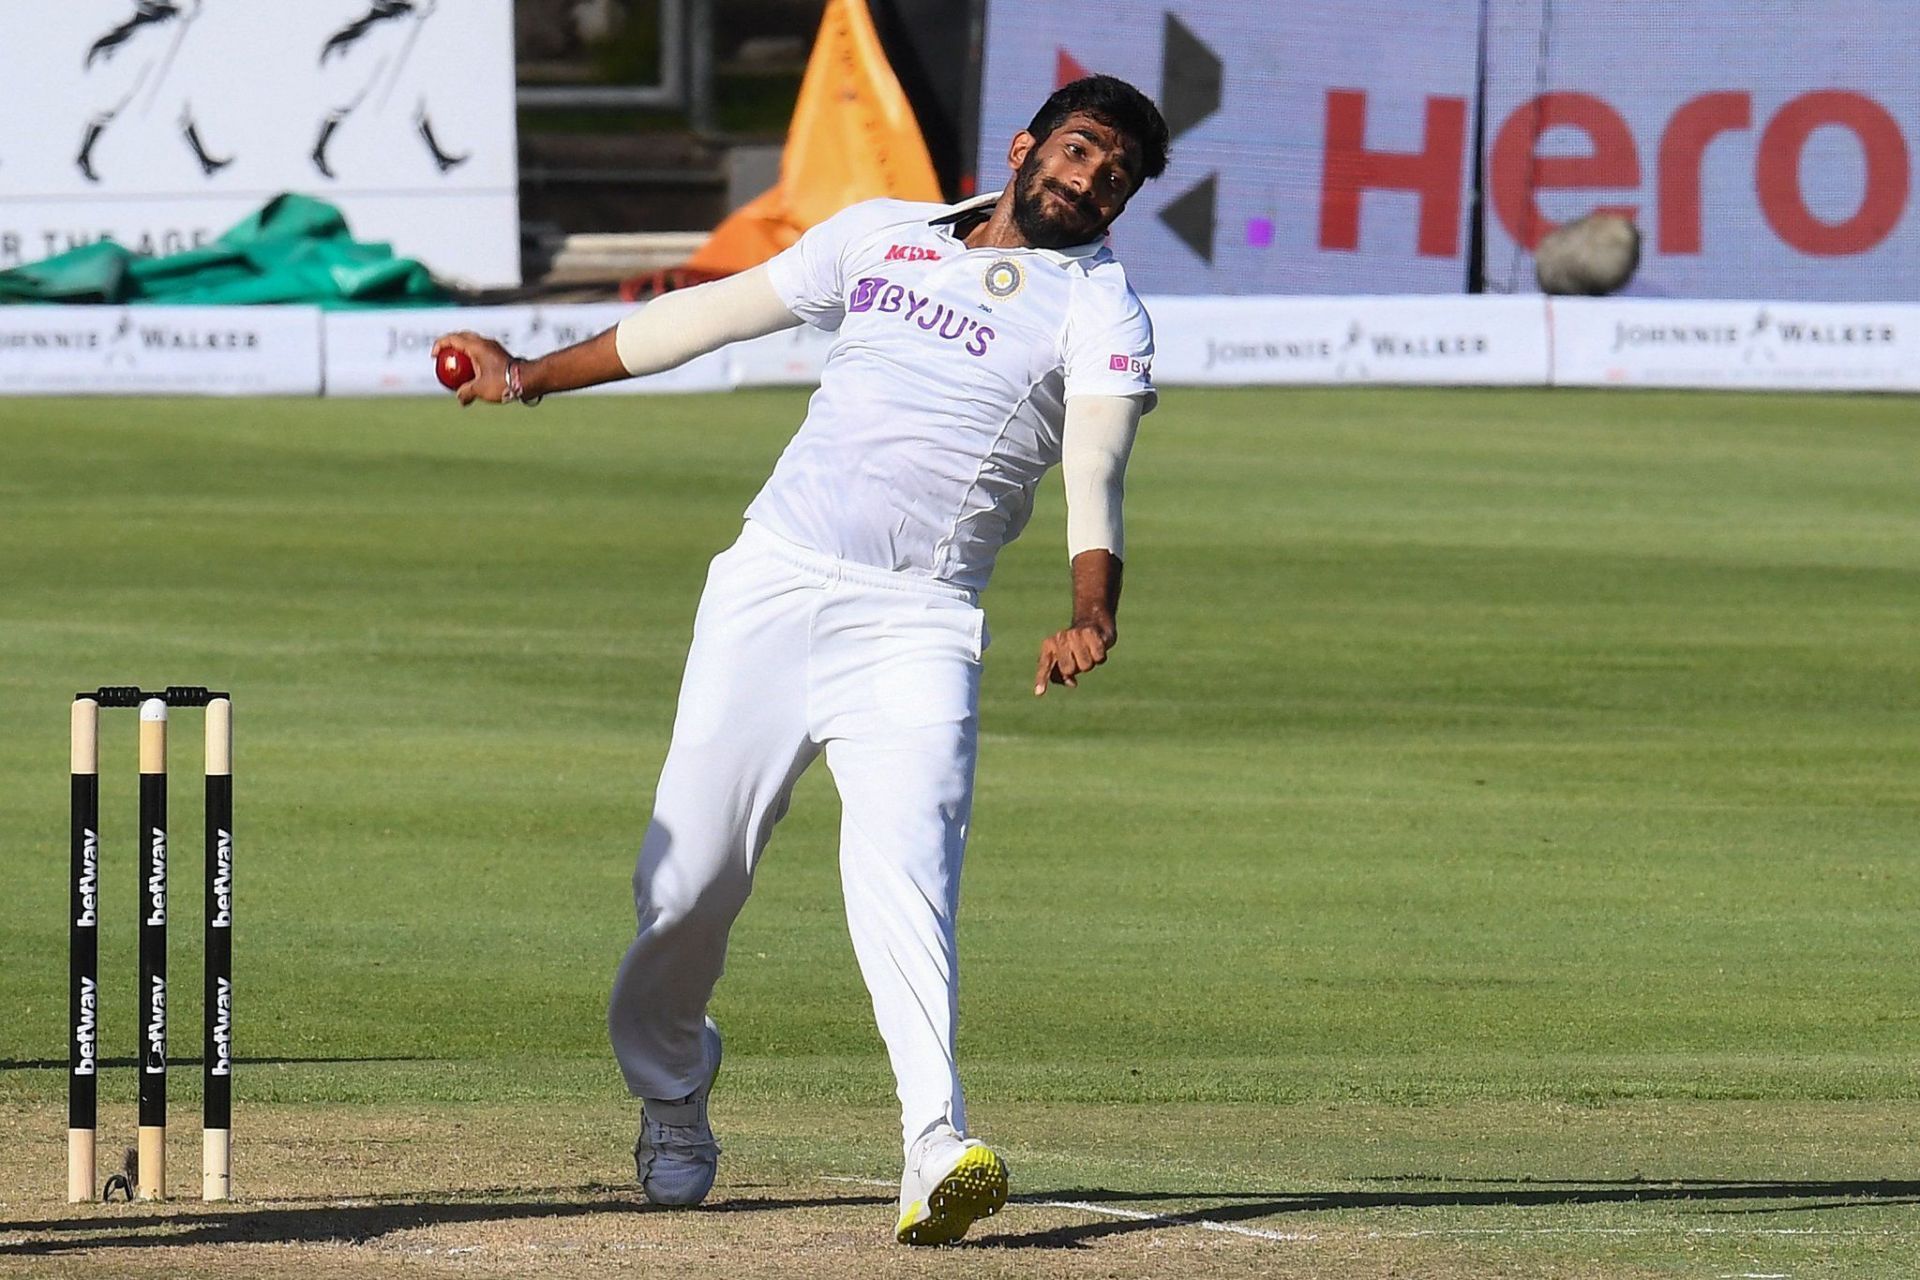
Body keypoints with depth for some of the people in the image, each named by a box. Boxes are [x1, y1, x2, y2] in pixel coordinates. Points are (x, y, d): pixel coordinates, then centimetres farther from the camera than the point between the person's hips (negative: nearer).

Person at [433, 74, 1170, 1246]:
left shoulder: (1101, 307, 2)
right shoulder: (881, 236, 14)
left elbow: (1096, 467, -14)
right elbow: (718, 313, 24)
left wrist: (1091, 615, -33)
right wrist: (533, 377, 29)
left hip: (916, 627, -3)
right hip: (772, 585, 3)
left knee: (904, 864, -25)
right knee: (689, 878, 3)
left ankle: (937, 1150, -38)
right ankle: (673, 1107, 29)